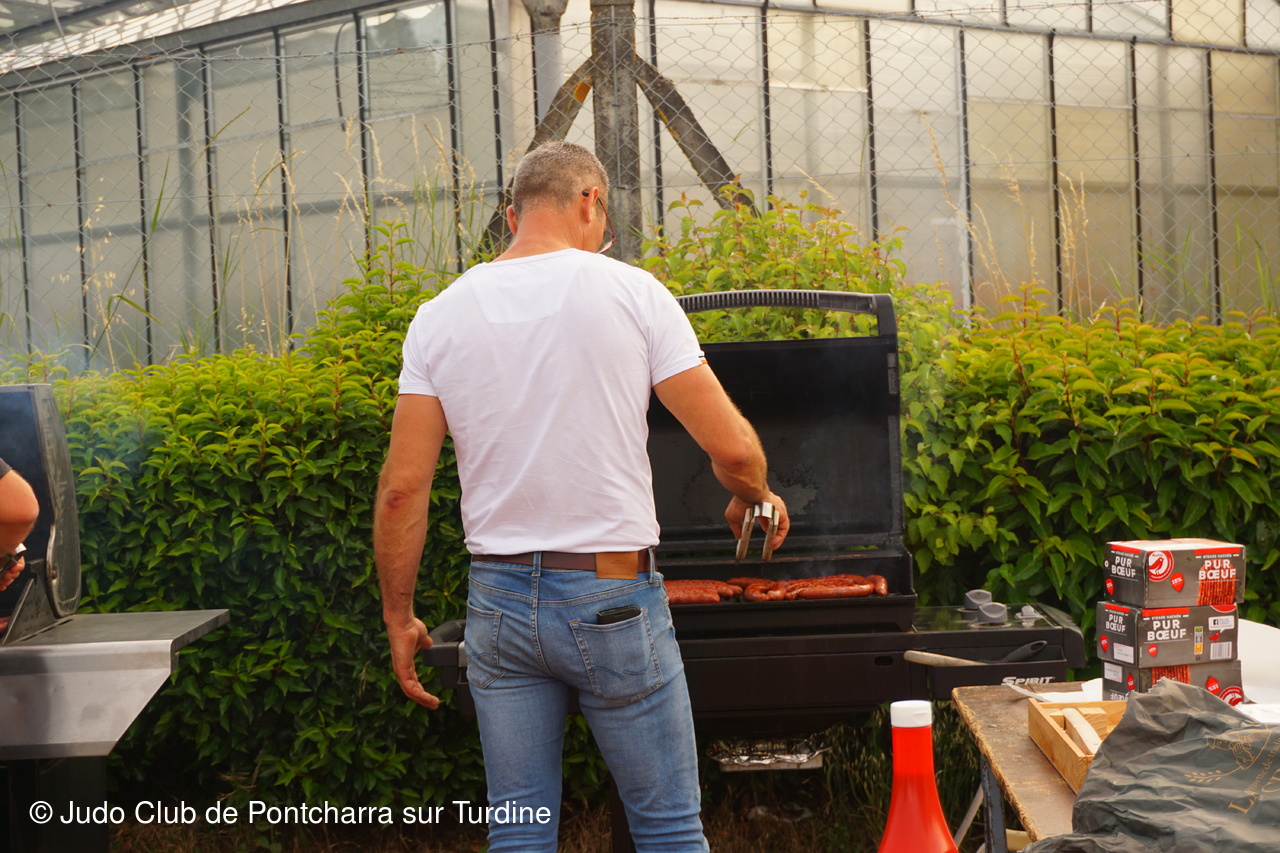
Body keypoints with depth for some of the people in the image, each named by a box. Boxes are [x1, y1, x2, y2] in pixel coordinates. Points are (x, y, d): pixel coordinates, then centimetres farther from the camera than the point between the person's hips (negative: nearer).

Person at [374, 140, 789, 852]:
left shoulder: (439, 318, 2)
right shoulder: (629, 292, -6)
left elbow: (402, 488, -1)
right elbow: (732, 448, -9)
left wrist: (399, 618, 10)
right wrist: (755, 499, 13)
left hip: (499, 600, 3)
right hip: (613, 601, -3)